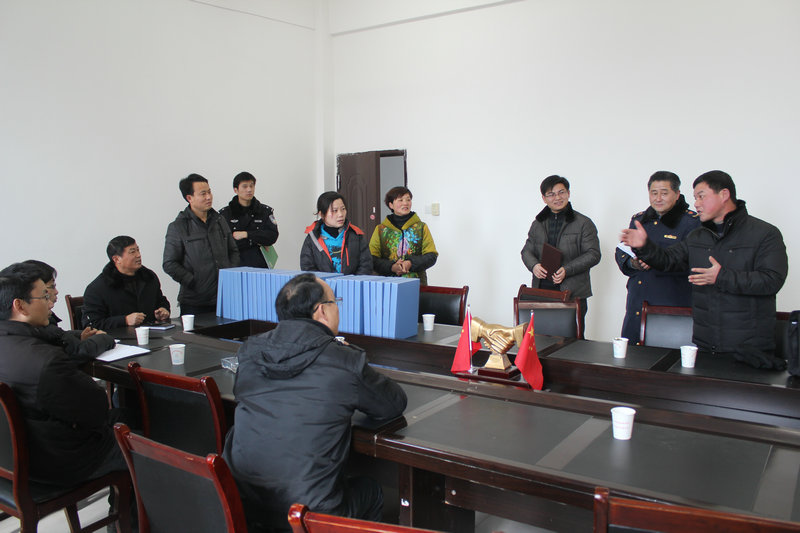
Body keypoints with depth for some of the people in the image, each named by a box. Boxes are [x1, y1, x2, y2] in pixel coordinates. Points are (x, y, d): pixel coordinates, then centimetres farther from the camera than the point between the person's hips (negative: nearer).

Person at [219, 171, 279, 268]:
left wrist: (246, 234, -8)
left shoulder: (266, 211, 12)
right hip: (234, 267, -1)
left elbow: (273, 236, -2)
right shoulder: (225, 213, 7)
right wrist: (255, 240, -6)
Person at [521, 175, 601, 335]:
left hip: (572, 292, -3)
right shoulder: (538, 224, 16)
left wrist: (567, 270, -16)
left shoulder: (584, 223, 2)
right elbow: (527, 251, 17)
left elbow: (593, 254, -3)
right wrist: (534, 265, -6)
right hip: (542, 291, 3)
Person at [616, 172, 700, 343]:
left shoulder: (692, 221, -2)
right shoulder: (638, 219, 16)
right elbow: (620, 252, 15)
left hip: (673, 306, -5)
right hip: (637, 302, 5)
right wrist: (633, 263, -7)